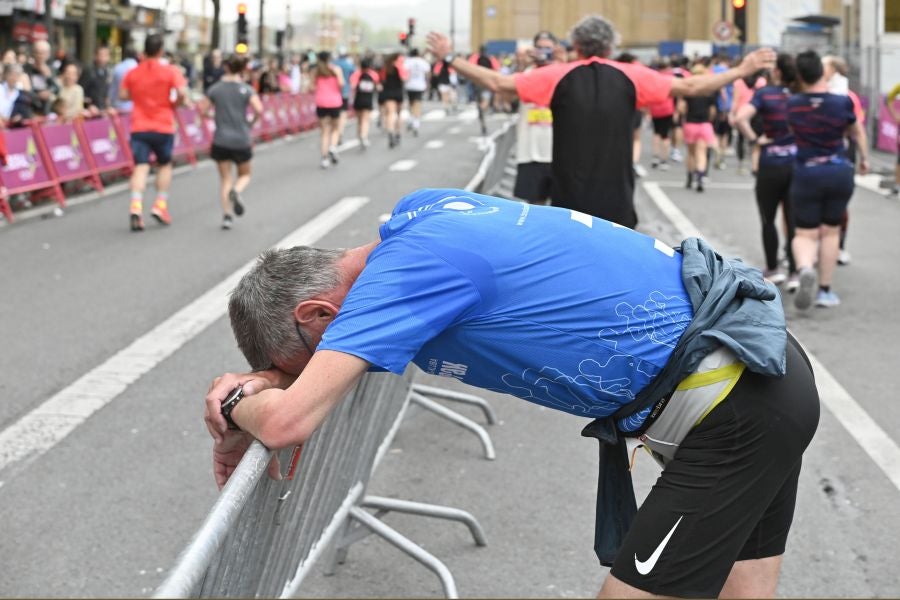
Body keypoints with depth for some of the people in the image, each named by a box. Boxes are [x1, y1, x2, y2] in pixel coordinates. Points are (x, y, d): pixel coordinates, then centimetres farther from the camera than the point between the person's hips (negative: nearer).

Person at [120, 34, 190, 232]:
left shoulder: (133, 73, 5)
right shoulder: (170, 71, -5)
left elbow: (123, 95, 9)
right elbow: (182, 93, -16)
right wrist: (176, 103, 4)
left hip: (139, 127, 2)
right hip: (163, 126, -2)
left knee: (141, 167, -3)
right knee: (165, 165, 17)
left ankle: (136, 207, -21)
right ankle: (160, 205, 10)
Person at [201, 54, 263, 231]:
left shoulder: (215, 89, 1)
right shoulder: (246, 89, -5)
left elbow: (204, 111, 3)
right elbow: (259, 110, -17)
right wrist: (251, 122, 2)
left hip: (221, 141, 1)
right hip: (242, 140, -1)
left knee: (225, 178, 10)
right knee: (244, 175, 15)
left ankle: (227, 215, -2)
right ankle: (236, 191, -19)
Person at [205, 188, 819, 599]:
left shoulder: (409, 262, -21)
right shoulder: (417, 212, 6)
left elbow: (288, 421, -26)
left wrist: (240, 405, -4)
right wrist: (272, 382, 5)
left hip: (736, 407, -10)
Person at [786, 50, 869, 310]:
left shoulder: (793, 104, -7)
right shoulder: (842, 103, -8)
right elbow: (857, 132, 10)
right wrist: (864, 157, 25)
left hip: (806, 174, 0)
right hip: (839, 172, 0)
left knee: (805, 233, 5)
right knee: (831, 231, 13)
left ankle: (805, 268, -27)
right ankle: (824, 290, 17)